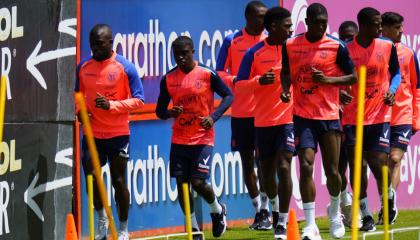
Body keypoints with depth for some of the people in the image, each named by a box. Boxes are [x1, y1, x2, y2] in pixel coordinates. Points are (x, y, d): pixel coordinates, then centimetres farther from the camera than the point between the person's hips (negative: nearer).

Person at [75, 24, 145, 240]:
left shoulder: (125, 67, -7)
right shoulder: (83, 67, 5)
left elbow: (138, 100, -7)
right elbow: (78, 94, 20)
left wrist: (112, 105, -20)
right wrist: (79, 110, -2)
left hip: (118, 133, -3)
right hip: (92, 132, 3)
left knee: (119, 181, 2)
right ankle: (102, 219, 25)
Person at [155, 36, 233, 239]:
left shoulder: (207, 75, -6)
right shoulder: (168, 79, 3)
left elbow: (228, 96, 0)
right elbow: (160, 110, 9)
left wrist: (214, 116, -15)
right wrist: (170, 113, -15)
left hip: (203, 138, -4)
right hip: (179, 140, 4)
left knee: (198, 182, -10)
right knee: (181, 183, 2)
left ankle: (218, 210, 21)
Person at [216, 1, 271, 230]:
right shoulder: (232, 42, 3)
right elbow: (220, 73, 3)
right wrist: (236, 80, -16)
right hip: (241, 111, 1)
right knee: (246, 160, 6)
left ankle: (265, 211, -2)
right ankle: (257, 210, 16)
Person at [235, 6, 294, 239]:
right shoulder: (255, 53, -2)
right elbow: (239, 85, -1)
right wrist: (259, 81, -18)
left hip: (289, 118, -2)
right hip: (263, 121, 2)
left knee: (283, 167, -15)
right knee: (266, 170, 13)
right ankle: (275, 207, 41)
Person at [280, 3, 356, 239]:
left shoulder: (337, 47, -3)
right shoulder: (290, 46, 3)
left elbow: (353, 77, 1)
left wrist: (328, 79, -14)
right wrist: (285, 90, -4)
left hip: (329, 115, 0)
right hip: (302, 116, 1)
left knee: (332, 170, 6)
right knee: (306, 166, -13)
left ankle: (335, 212, 36)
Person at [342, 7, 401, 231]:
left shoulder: (387, 47, 1)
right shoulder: (346, 50, -4)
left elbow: (396, 73, 14)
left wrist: (392, 90, -5)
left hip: (379, 117, 0)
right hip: (352, 117, 0)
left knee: (379, 163, -8)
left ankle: (388, 200, 23)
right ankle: (366, 216, 13)